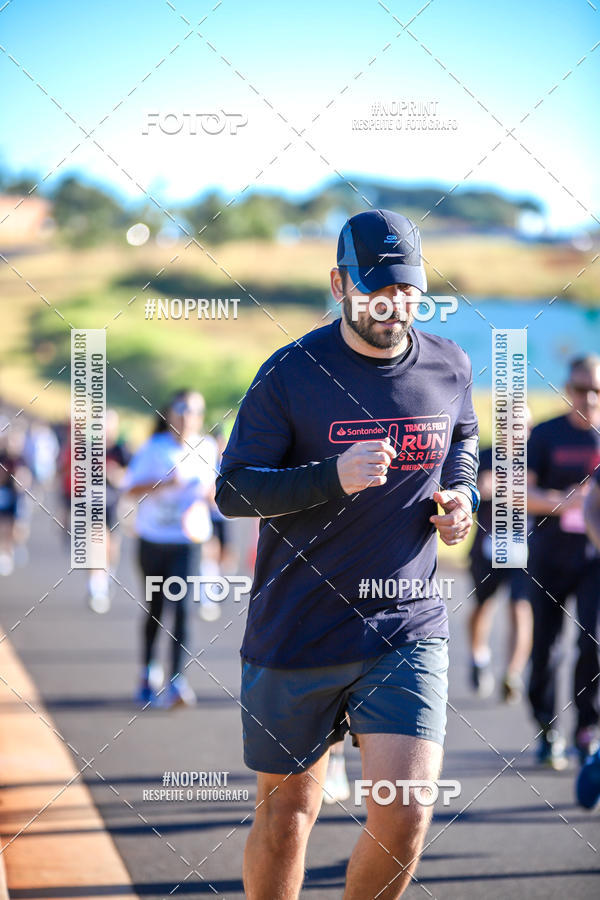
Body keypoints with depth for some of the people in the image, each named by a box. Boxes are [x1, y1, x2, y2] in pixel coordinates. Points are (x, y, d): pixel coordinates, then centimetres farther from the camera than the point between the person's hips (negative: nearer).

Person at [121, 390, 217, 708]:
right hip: (153, 537, 0)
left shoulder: (207, 448, 2)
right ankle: (148, 673, 33)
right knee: (154, 610, 12)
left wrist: (209, 490, -6)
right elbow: (130, 487, -8)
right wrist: (163, 483, -23)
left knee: (181, 608, -15)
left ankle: (176, 681, -19)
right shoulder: (154, 448, -6)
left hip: (187, 540, 0)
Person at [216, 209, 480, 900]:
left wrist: (461, 495, 2)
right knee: (285, 816, 9)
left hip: (409, 629, 2)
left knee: (405, 817, -12)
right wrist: (333, 477, -24)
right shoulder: (291, 373, -8)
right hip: (296, 630, -2)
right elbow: (232, 490, -9)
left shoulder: (449, 369, 3)